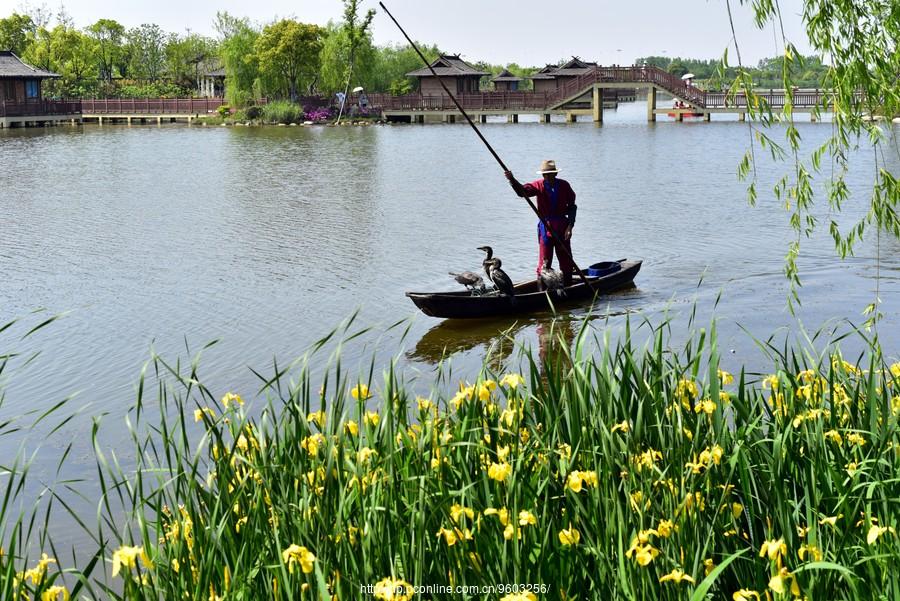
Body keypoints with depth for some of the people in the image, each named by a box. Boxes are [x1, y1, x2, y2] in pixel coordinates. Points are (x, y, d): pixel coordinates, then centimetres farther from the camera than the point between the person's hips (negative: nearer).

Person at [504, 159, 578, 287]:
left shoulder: (564, 185, -3)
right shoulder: (539, 185, -7)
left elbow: (572, 206, 3)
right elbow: (523, 191, -23)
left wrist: (570, 226, -6)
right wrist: (512, 180, -42)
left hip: (563, 227, 2)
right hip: (546, 227, -2)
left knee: (566, 262, 12)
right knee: (544, 262, -3)